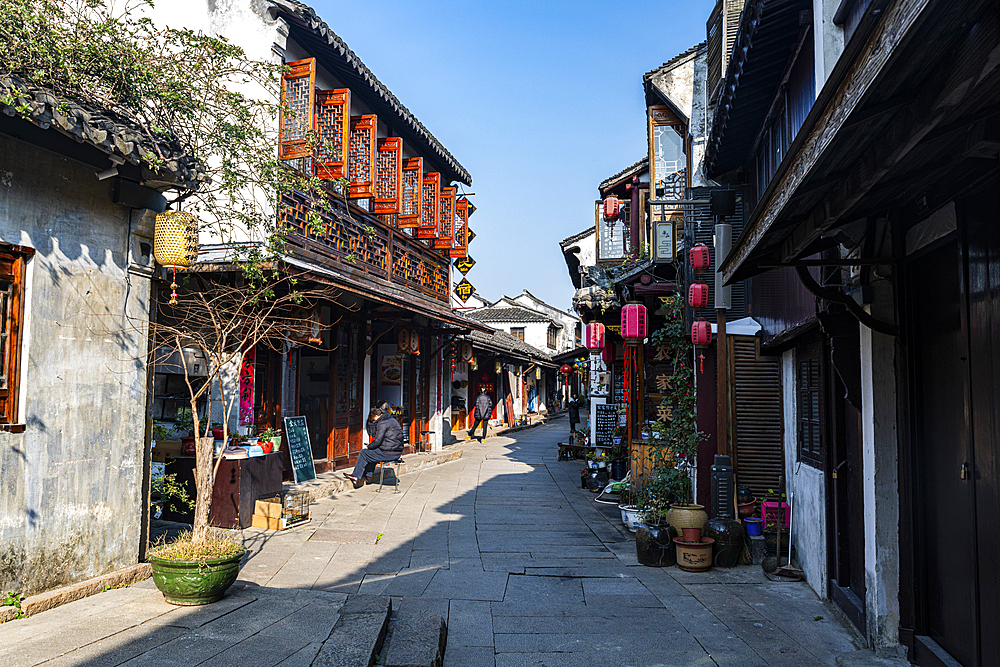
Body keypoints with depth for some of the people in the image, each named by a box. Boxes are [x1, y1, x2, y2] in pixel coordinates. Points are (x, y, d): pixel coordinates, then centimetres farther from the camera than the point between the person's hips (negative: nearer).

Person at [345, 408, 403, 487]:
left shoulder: (382, 423, -14)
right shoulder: (392, 420, 18)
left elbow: (377, 441, -15)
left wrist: (369, 446, 1)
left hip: (389, 453, -10)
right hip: (397, 452, 10)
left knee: (363, 453, 5)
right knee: (372, 453, 31)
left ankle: (356, 476, 14)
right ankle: (368, 475, 33)